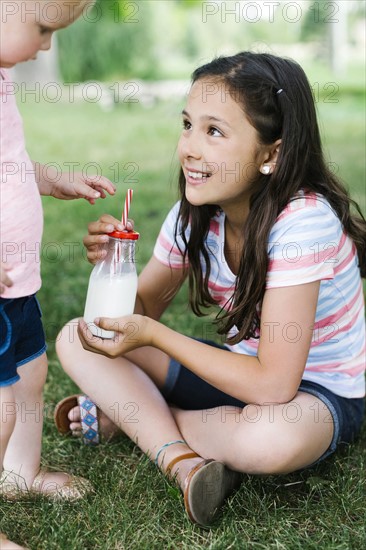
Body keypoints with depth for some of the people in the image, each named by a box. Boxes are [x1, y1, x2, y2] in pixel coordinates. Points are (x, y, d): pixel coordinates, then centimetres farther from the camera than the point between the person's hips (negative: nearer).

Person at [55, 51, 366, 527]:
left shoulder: (302, 220, -29)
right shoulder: (194, 214, -8)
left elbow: (274, 384, -31)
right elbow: (143, 311, 1)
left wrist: (153, 334, -29)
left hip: (319, 392, -5)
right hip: (240, 368, 6)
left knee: (272, 439, -42)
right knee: (77, 340, -6)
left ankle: (133, 417, -12)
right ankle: (185, 463, -19)